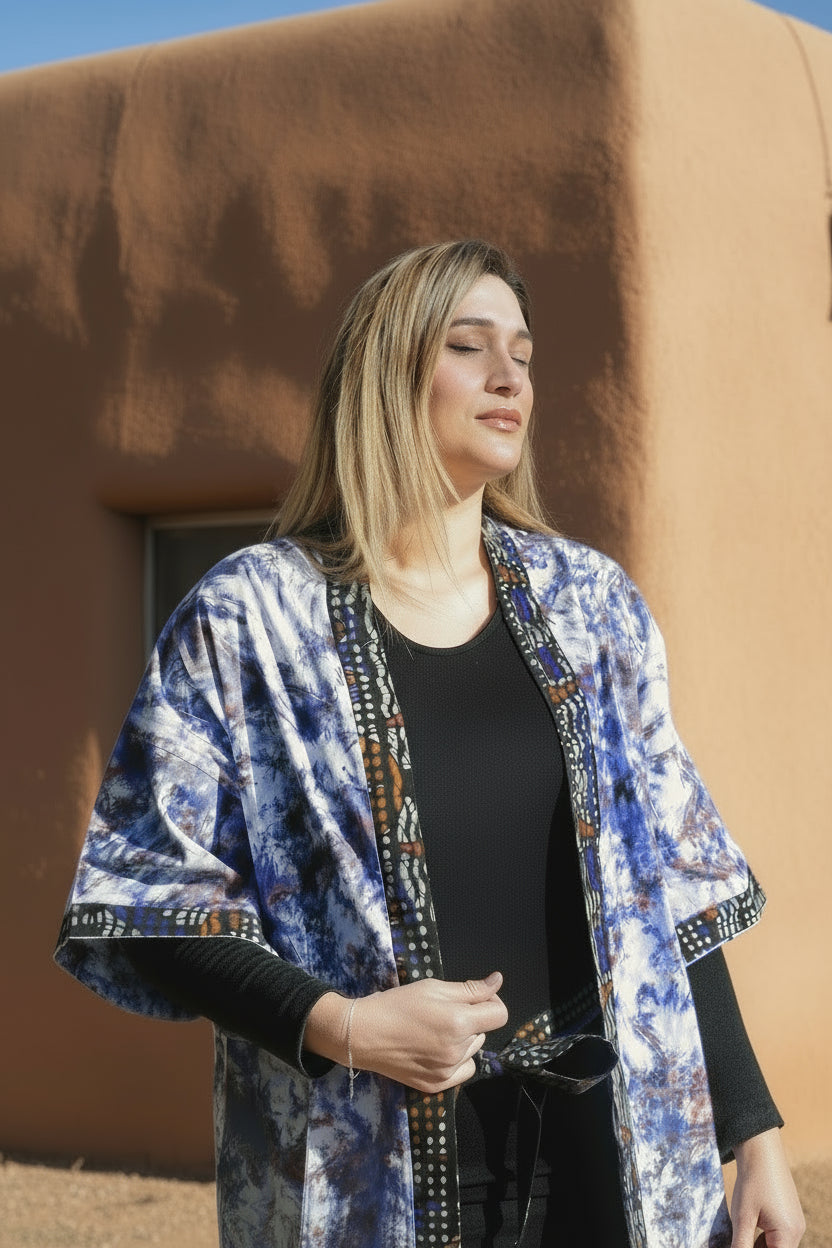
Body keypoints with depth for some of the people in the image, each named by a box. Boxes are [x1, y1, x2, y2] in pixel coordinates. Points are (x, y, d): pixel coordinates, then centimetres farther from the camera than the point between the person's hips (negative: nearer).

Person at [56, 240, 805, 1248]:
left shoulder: (588, 604, 7)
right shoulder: (246, 622, -5)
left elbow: (668, 893, 9)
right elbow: (144, 901, -5)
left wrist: (755, 1133, 5)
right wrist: (339, 1025, -18)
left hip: (607, 1140, 4)